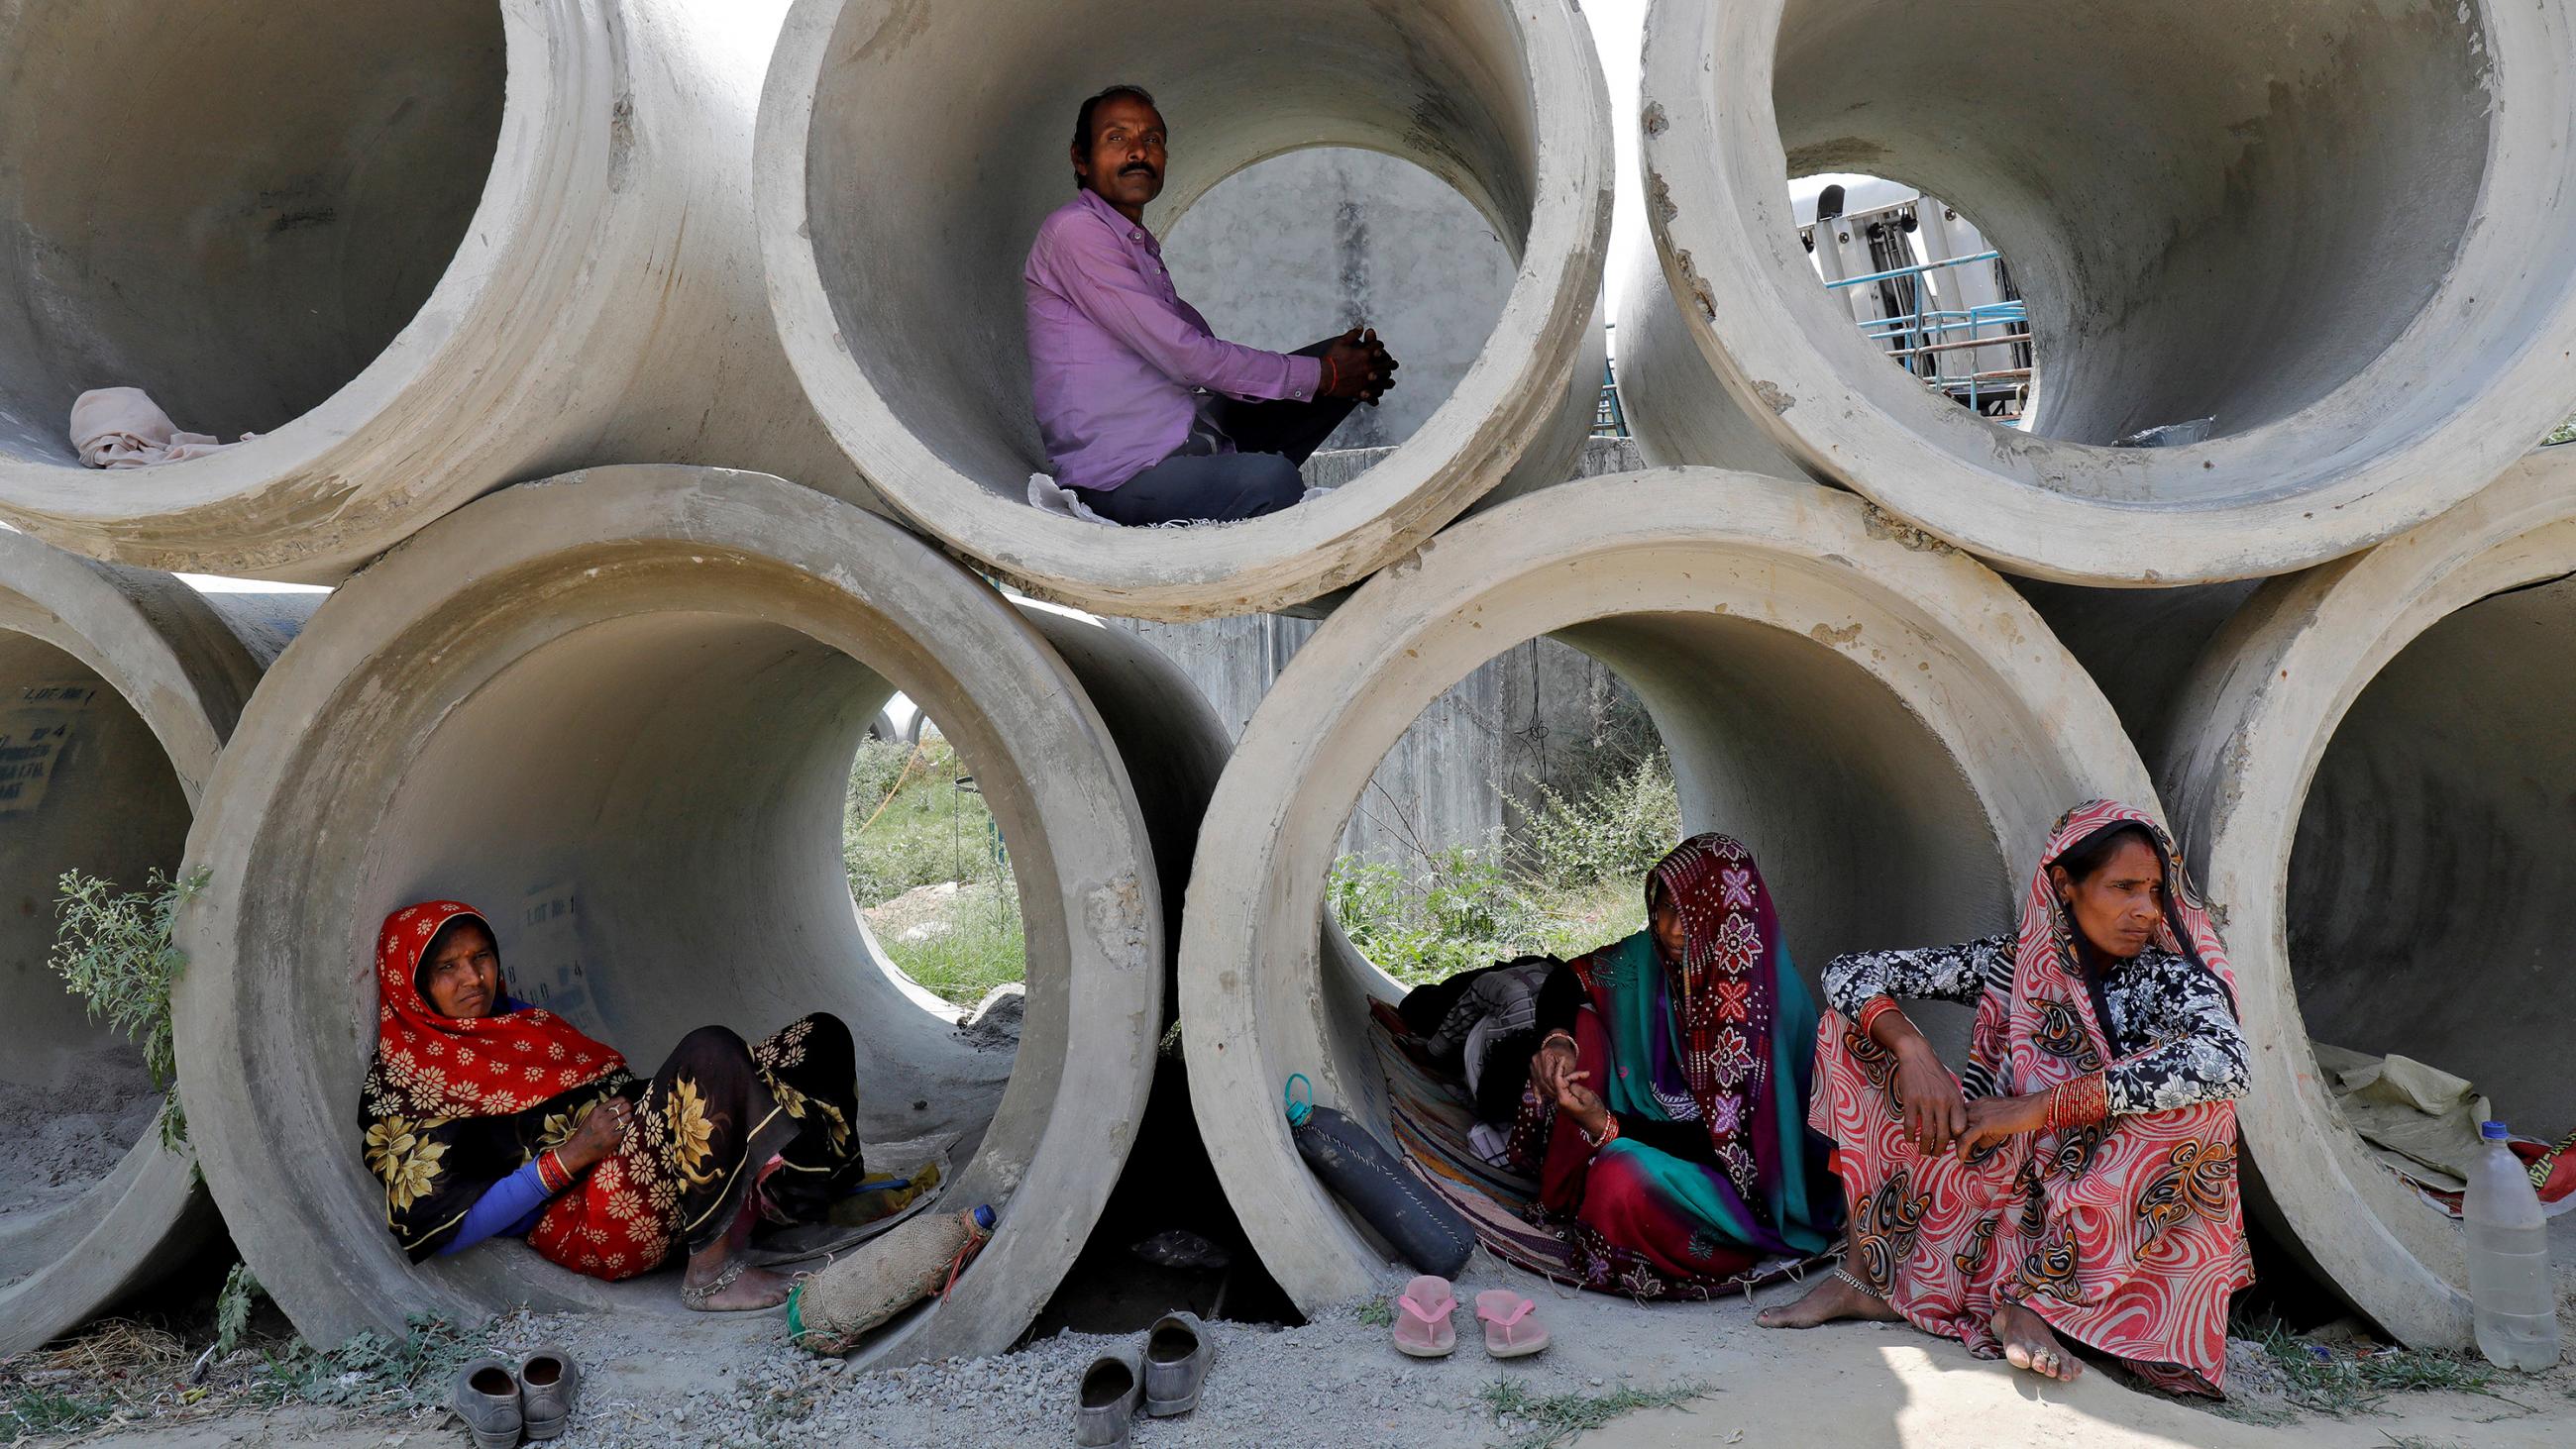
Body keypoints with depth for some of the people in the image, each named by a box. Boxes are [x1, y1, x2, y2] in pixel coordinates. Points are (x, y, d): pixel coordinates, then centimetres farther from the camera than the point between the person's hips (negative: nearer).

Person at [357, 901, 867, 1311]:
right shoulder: (402, 1086, 1)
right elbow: (446, 1231, -8)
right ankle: (710, 1275, -23)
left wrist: (641, 1104, 4)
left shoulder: (526, 1018, 23)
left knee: (821, 1034, -3)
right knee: (711, 1052, -31)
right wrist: (569, 1157, -14)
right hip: (581, 1227, -8)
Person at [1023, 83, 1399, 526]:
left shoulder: (1142, 246, 26)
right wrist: (1321, 376, -6)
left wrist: (1350, 373, 4)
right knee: (1269, 480, -37)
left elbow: (1207, 354, 19)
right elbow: (1184, 356, -13)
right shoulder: (1074, 229, -6)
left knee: (1341, 358, 5)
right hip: (1123, 473, -9)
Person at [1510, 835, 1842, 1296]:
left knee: (1622, 1180, -35)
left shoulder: (1765, 1001, -26)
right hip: (1659, 1127, 7)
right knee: (1583, 1023, -7)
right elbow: (1566, 981, 4)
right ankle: (1561, 1194, 0)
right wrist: (1556, 1038, -19)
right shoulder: (1657, 953, -9)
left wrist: (1608, 1126, -32)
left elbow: (1726, 1138, -25)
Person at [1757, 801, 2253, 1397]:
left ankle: (2035, 1295, -27)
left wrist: (2037, 1106, -34)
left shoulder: (2170, 979, -9)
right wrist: (1911, 1047, -26)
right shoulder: (2008, 962, -2)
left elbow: (2225, 1060, -33)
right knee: (1853, 1023, -9)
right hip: (1995, 1186, 2)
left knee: (2198, 1096, -30)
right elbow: (1847, 971, -4)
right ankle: (1866, 1276, -15)